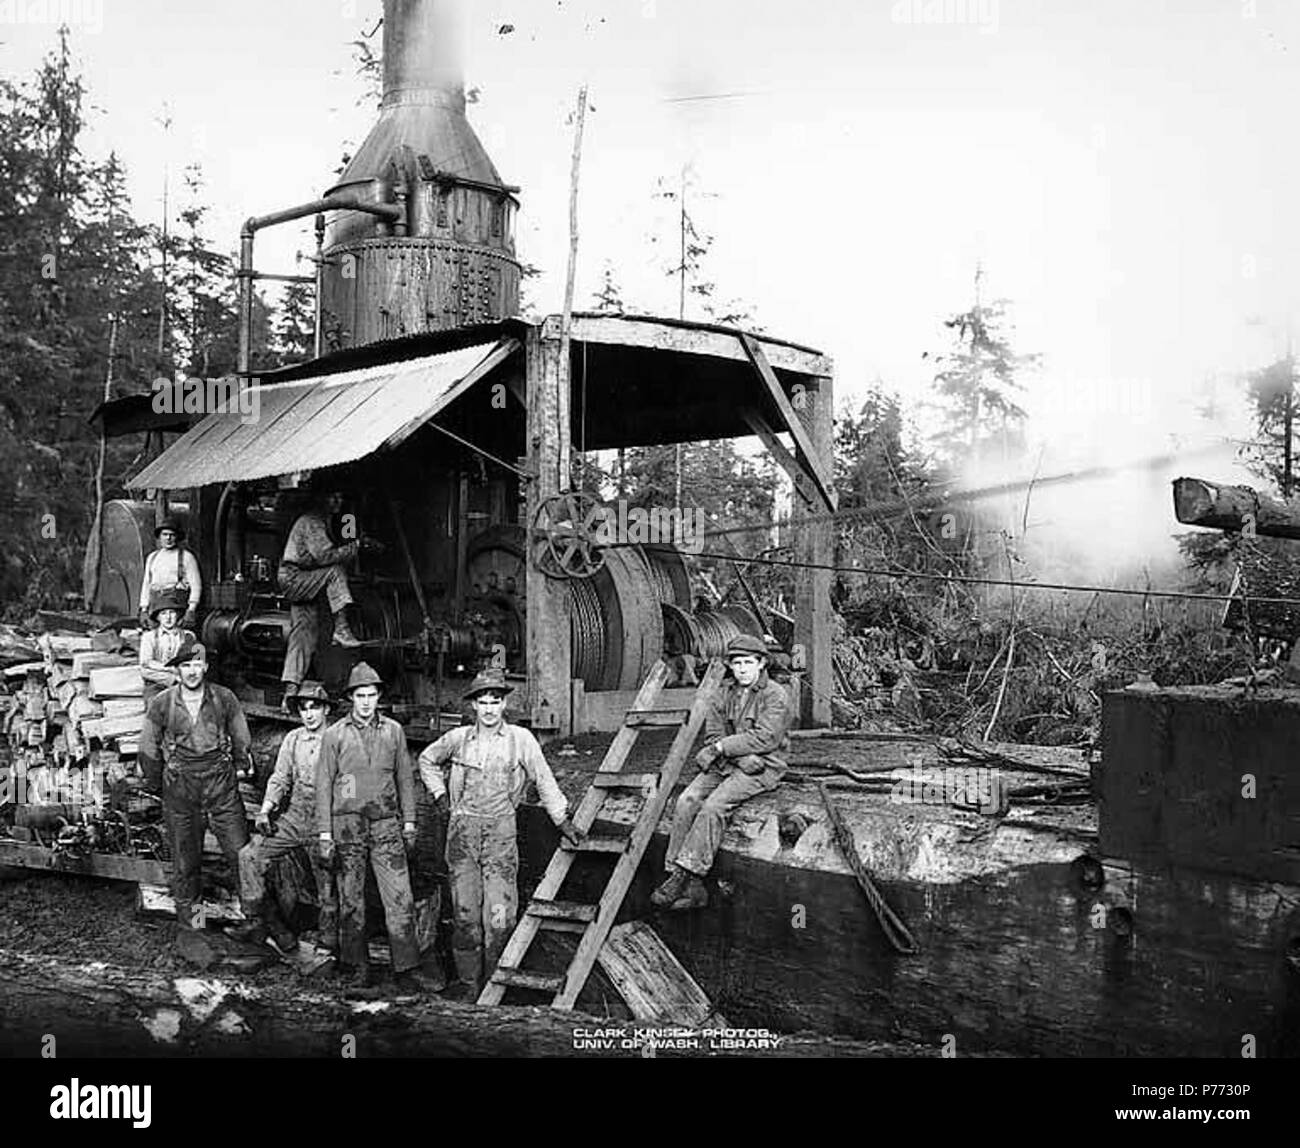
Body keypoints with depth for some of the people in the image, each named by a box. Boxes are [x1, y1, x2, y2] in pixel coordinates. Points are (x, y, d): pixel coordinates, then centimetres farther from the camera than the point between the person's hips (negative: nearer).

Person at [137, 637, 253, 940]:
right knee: (185, 856, 8)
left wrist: (239, 769, 13)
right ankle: (187, 913, 22)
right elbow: (148, 749, 9)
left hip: (220, 782, 0)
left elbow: (241, 739, 12)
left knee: (240, 851, -3)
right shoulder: (162, 704, -1)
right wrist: (155, 785, 12)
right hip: (179, 786, 0)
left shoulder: (224, 698, 0)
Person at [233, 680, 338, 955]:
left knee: (326, 879, -2)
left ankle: (329, 939, 15)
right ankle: (259, 919, 4)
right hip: (294, 816, 5)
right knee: (249, 855, -6)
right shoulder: (293, 739, 9)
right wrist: (265, 811, -2)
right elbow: (279, 779, 12)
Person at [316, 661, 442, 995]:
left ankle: (407, 970, 0)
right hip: (348, 825, -1)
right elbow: (323, 785, 3)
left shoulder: (393, 731, 7)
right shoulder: (335, 735, 2)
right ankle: (356, 970, 15)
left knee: (400, 898, -4)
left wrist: (409, 822, 11)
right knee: (351, 902, 4)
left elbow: (405, 777, 14)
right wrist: (325, 833, -2)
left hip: (386, 823, 1)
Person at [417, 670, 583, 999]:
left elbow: (545, 780, 4)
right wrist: (439, 793, 13)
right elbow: (427, 760, 23)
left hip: (501, 832, -2)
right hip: (463, 832, 2)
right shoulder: (458, 738, 4)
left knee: (499, 913, -6)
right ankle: (467, 980, 15)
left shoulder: (520, 739, -1)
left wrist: (563, 820, 2)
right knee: (465, 910, 5)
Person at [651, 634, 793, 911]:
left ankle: (685, 875, -26)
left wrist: (723, 747, -12)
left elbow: (765, 738, -16)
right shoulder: (723, 696, 13)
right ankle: (691, 887, -23)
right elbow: (713, 737, 6)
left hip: (762, 768, -6)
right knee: (686, 801, -18)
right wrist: (742, 756, -12)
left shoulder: (775, 696, -6)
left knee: (714, 805, -29)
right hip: (726, 764, 6)